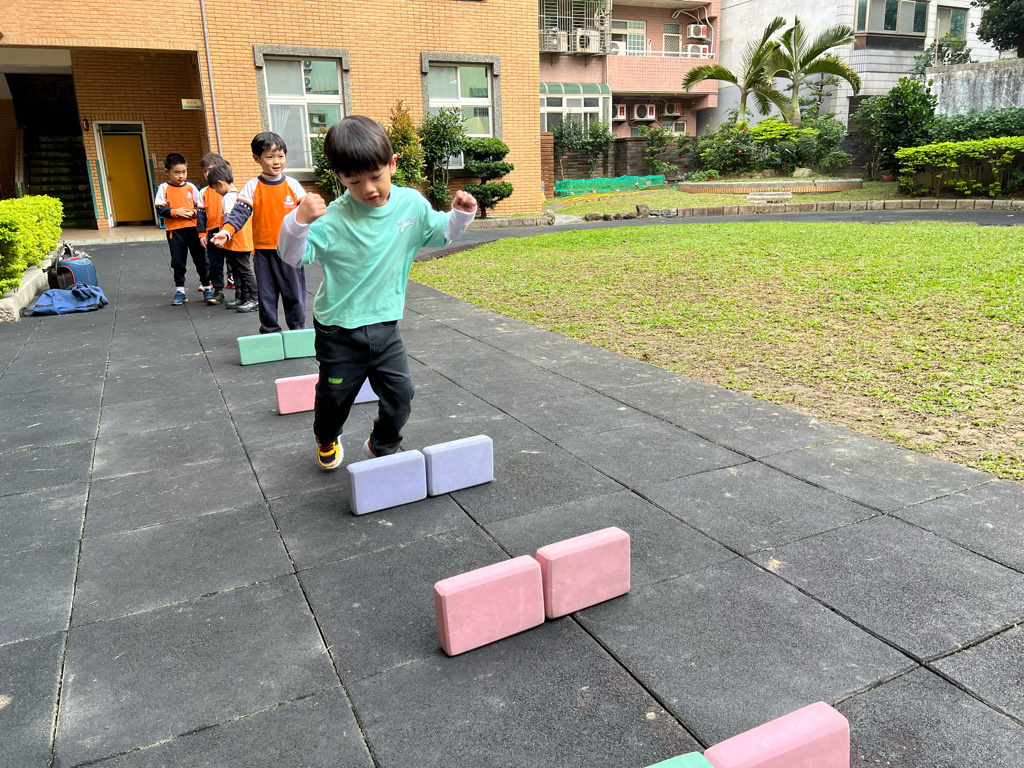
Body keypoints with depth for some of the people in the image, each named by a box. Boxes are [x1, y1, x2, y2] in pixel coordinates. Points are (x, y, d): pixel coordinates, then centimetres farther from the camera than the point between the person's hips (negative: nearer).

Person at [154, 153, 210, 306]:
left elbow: (200, 206, 7)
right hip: (174, 231, -1)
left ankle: (207, 287, 20)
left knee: (200, 260, 8)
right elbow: (160, 209, -4)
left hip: (193, 228, 1)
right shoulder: (164, 188, -1)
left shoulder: (191, 187, 4)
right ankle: (180, 291, 16)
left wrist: (194, 212, -13)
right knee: (178, 263, 6)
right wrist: (175, 212, -17)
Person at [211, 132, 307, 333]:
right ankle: (270, 333, 21)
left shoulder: (292, 185, 1)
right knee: (267, 296, 9)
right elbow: (240, 212, -9)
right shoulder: (253, 187, -2)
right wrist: (226, 232, -25)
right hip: (264, 251, 0)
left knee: (295, 294, 9)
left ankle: (298, 330, 23)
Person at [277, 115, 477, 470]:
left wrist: (461, 213, -6)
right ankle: (327, 440, 49)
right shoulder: (334, 218, -19)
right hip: (339, 329, -2)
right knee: (335, 396, 16)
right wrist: (299, 221, -37)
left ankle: (381, 447, 32)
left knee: (400, 394, 4)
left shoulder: (412, 204, -6)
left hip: (385, 324, 3)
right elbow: (294, 255, -20)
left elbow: (441, 232, 11)